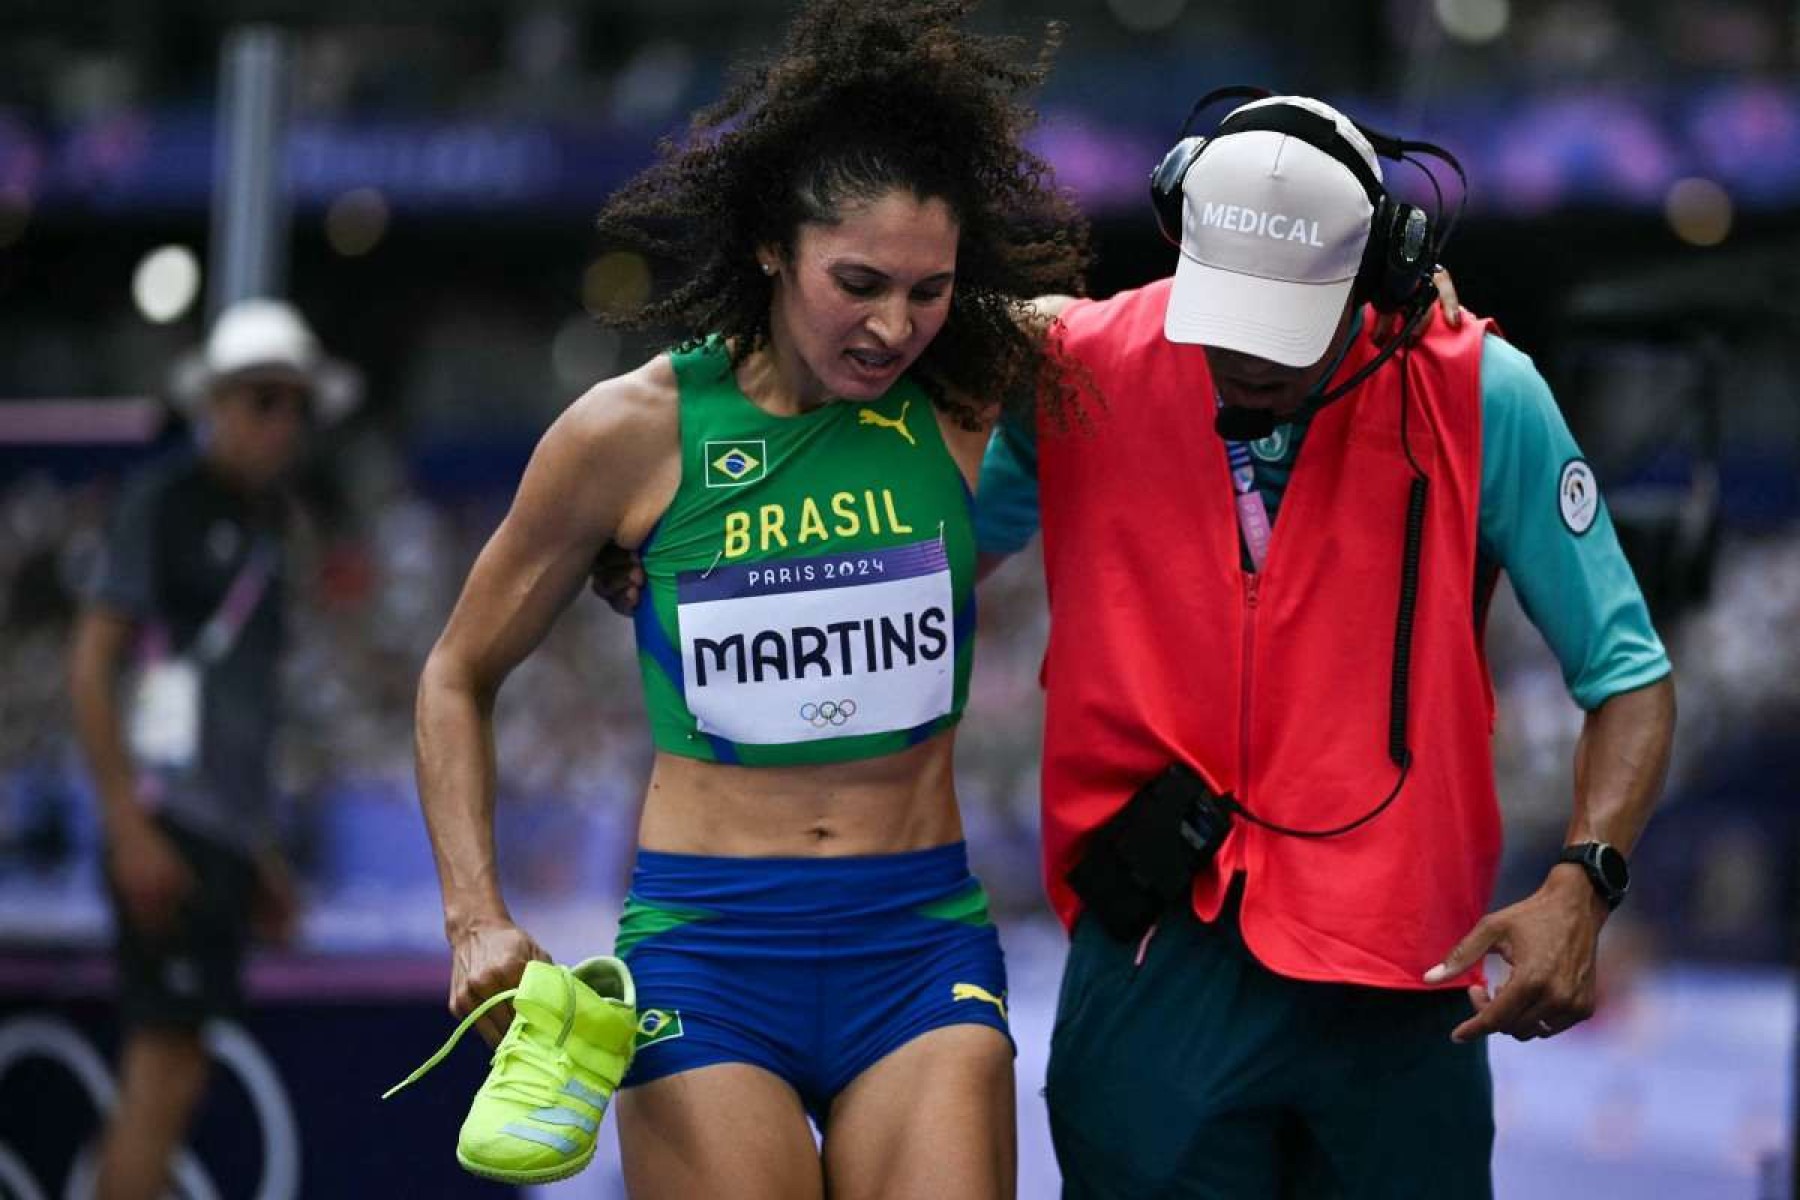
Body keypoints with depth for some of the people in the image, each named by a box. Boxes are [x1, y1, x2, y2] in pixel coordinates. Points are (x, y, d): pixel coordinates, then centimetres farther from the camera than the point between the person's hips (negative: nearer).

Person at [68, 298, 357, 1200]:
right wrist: (130, 827, -18)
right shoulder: (165, 502, -5)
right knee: (167, 1071, -13)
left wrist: (259, 854, 22)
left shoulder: (265, 523, 19)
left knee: (161, 1077, 6)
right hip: (167, 822, -8)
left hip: (223, 831, 8)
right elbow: (90, 667, -10)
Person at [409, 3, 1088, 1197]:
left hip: (921, 952, 1)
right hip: (704, 950, -1)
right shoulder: (634, 432, -2)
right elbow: (459, 679, 10)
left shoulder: (968, 402, 1)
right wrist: (477, 919, 0)